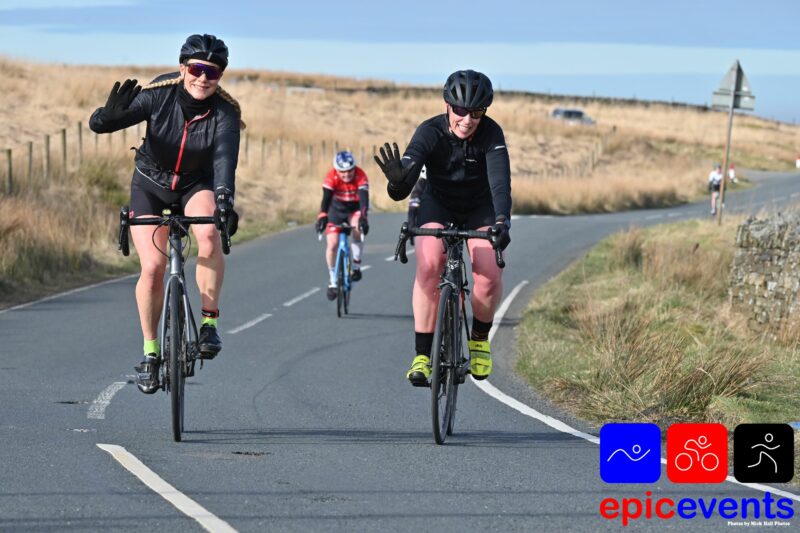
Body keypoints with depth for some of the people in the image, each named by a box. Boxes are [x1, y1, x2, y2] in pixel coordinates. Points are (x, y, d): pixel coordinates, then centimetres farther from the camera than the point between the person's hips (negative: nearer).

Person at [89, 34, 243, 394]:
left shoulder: (226, 111, -23)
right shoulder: (159, 94, -24)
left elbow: (225, 157, -38)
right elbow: (97, 124, -31)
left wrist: (225, 199, -57)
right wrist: (112, 115, -55)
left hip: (197, 184, 0)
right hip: (151, 183, 0)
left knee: (209, 235, -32)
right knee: (153, 268, -13)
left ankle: (209, 323, -17)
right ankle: (150, 352, 6)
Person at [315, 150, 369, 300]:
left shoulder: (360, 176, -28)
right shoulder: (331, 176, -27)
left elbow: (364, 198, -38)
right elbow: (326, 198, -35)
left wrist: (363, 218, -54)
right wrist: (322, 217, -52)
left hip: (354, 208, -1)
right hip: (336, 208, 1)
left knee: (358, 229, -32)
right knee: (332, 245, -10)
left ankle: (356, 265, -13)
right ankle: (332, 280, 8)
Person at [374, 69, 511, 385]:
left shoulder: (491, 134, -27)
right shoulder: (430, 132, -27)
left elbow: (500, 180, -41)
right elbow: (402, 189, -38)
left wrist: (502, 220, -60)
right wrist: (398, 180, -63)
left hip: (480, 208, 0)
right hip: (438, 204, 0)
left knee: (489, 276, -23)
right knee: (429, 266, -28)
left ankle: (479, 339, 5)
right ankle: (422, 354, -21)